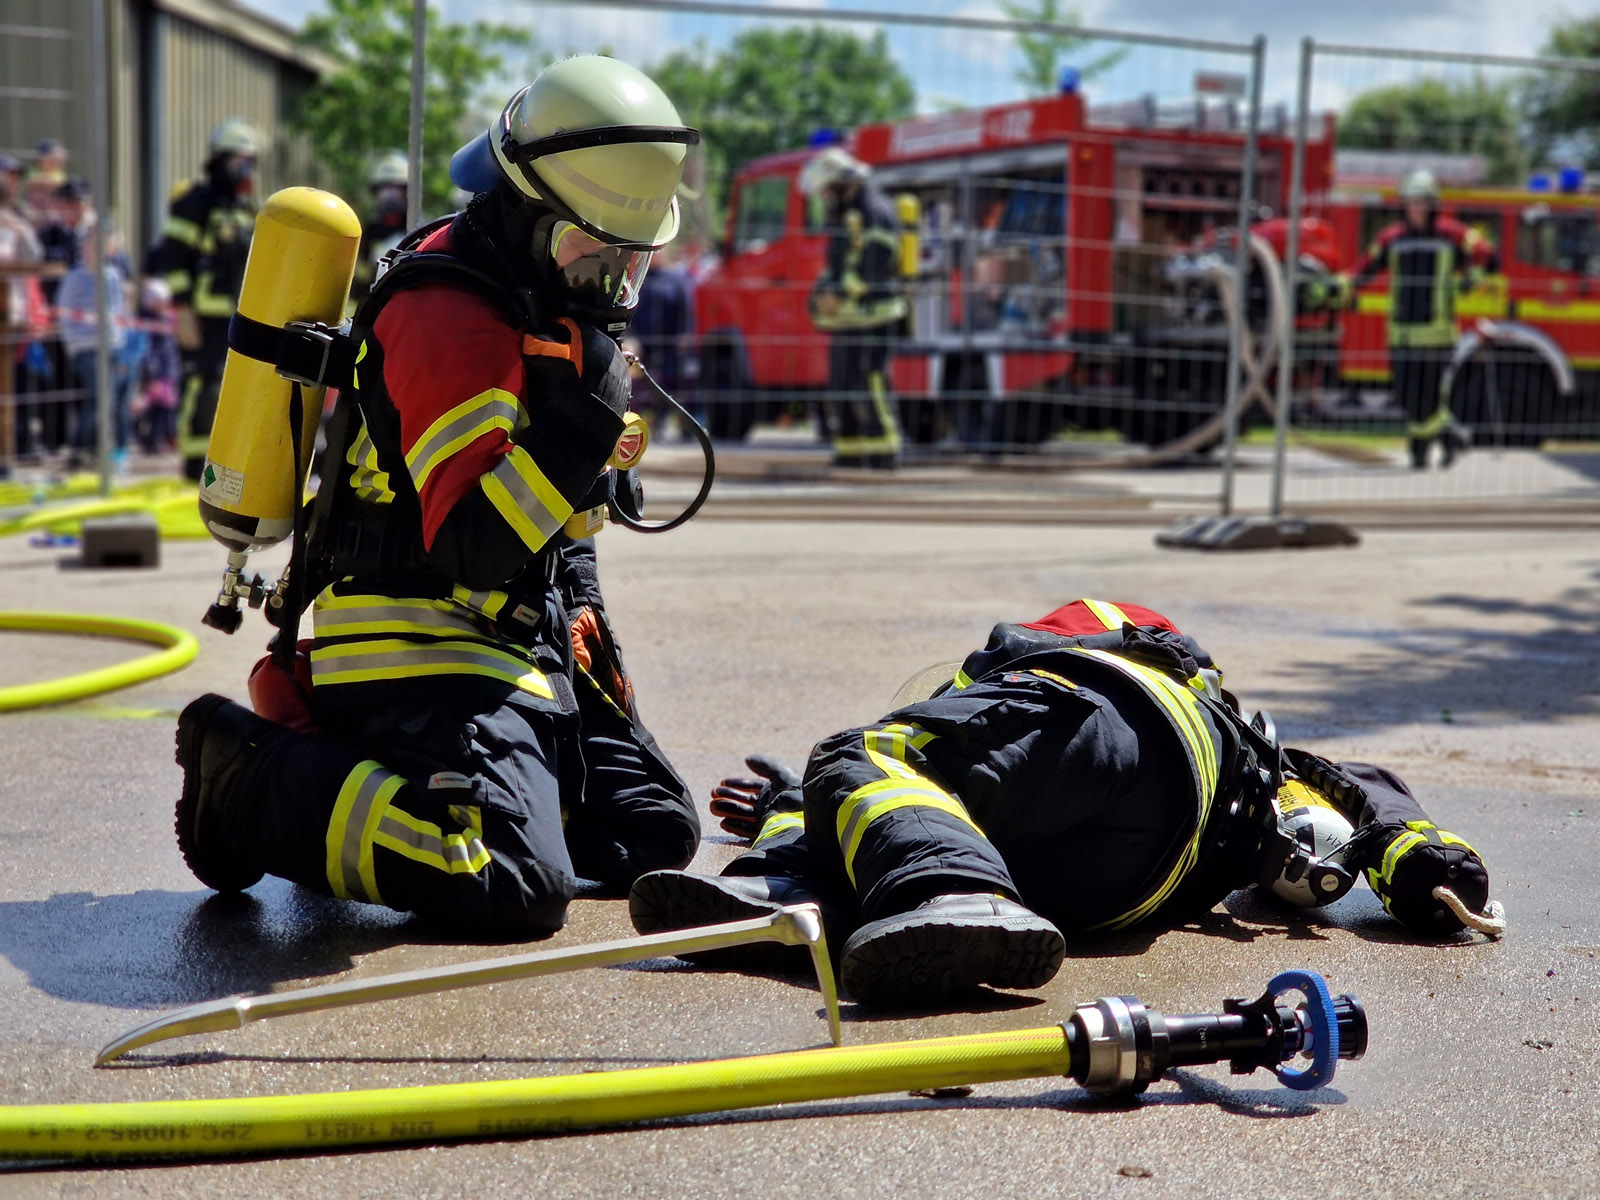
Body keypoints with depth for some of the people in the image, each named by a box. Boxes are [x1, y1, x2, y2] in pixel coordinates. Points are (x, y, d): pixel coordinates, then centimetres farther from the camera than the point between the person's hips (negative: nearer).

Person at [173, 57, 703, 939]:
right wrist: (578, 423, -32)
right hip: (419, 644, -10)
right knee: (515, 888, -26)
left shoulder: (548, 297, 12)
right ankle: (257, 780, -6)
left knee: (658, 832, 13)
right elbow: (477, 544, -28)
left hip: (520, 640, 10)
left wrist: (585, 614, 16)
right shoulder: (447, 315, -20)